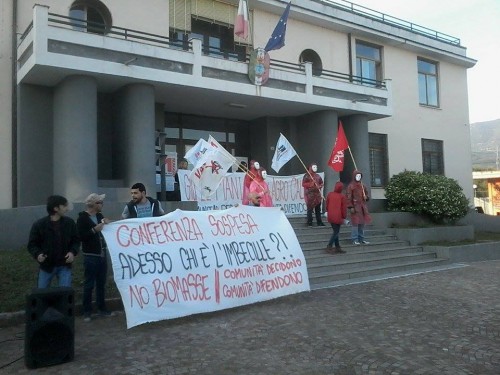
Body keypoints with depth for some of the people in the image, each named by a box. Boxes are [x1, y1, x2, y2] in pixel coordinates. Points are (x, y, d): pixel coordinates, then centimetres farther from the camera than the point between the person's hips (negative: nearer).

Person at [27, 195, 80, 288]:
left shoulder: (70, 222, -4)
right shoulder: (39, 225, -10)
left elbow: (76, 240, 6)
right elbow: (32, 244, -3)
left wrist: (73, 252, -13)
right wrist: (37, 254, -23)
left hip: (64, 266, 1)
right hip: (46, 266, -1)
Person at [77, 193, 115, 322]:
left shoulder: (100, 216, 12)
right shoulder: (82, 218, -9)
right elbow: (80, 236, -17)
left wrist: (107, 224, -4)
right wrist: (94, 230, -23)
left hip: (102, 254, 6)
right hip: (90, 256, -6)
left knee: (101, 283, 13)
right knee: (89, 284, 0)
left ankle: (102, 309, 23)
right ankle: (87, 312, 9)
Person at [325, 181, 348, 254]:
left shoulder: (329, 194, 2)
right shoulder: (342, 196, -11)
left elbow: (327, 205, 10)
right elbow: (344, 208, -6)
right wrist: (344, 216, 7)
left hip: (330, 216, 5)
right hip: (338, 217, -5)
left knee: (335, 231, 15)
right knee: (336, 232, 3)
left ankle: (337, 247, 19)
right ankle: (329, 247, -4)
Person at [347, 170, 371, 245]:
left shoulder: (362, 185, 13)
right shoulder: (351, 186, -5)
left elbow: (366, 193, 25)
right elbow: (349, 197, -9)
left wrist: (366, 197, 1)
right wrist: (351, 207, -15)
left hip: (363, 206, 6)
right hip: (355, 206, -6)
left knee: (362, 223, 9)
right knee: (355, 223, -6)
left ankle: (361, 239, 18)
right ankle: (355, 239, 0)